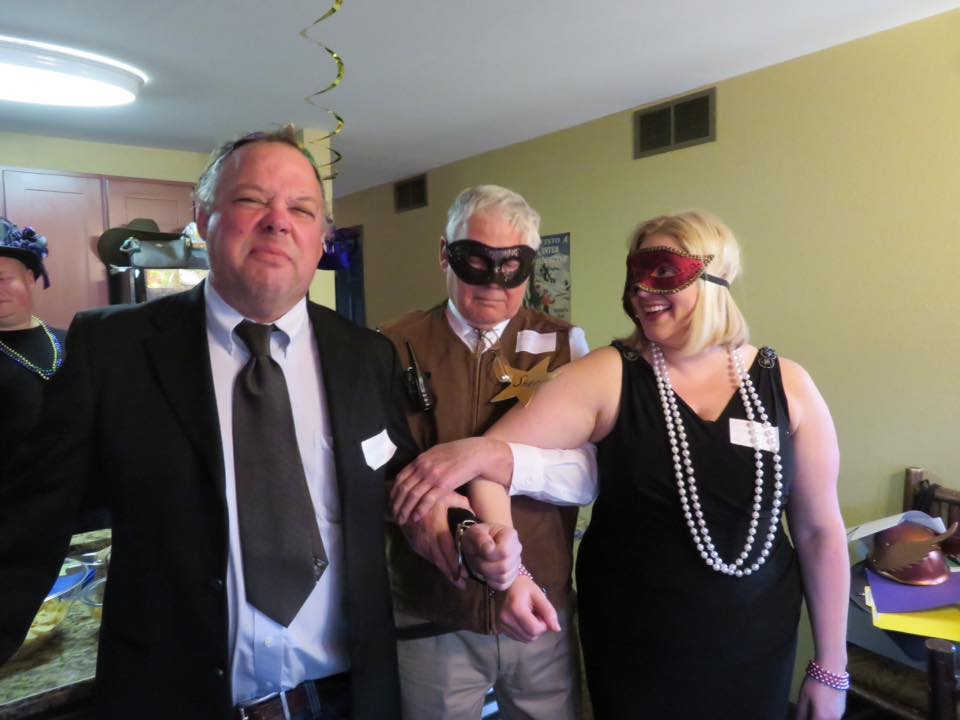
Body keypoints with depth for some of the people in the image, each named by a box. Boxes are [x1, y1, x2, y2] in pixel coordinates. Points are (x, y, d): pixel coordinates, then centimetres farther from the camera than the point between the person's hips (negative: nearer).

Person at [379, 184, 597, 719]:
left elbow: (590, 474, -13)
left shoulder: (563, 345, -3)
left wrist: (489, 456, -30)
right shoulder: (395, 349, -4)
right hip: (432, 619, -1)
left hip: (543, 612, 1)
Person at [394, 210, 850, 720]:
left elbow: (819, 530, -1)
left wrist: (830, 667, 3)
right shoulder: (607, 377, -12)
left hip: (758, 647, 2)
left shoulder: (786, 385, -6)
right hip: (632, 647, -1)